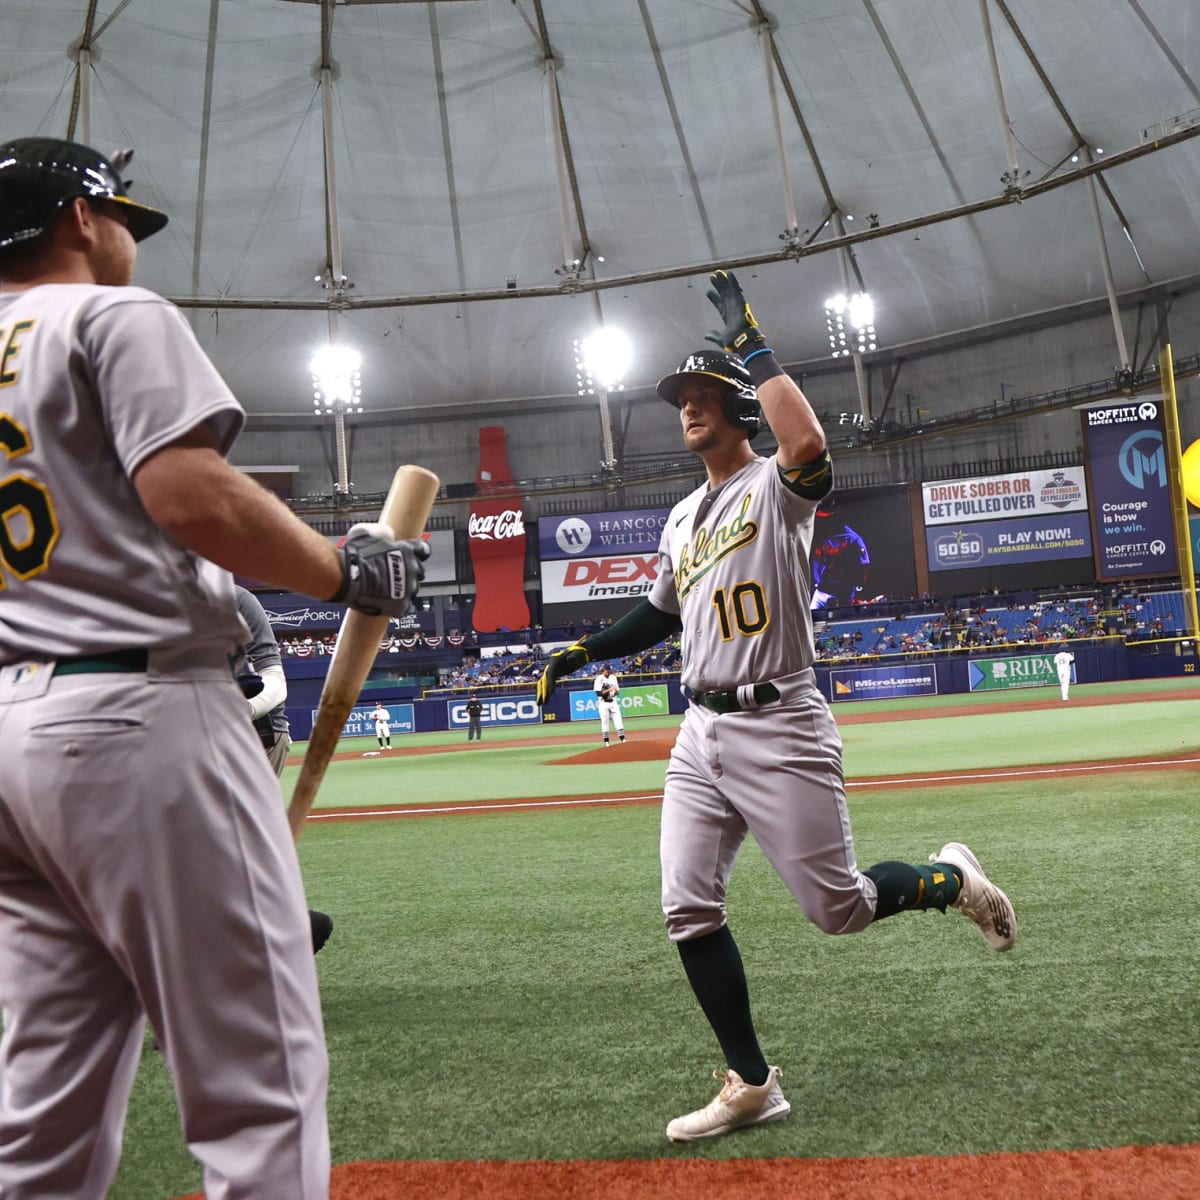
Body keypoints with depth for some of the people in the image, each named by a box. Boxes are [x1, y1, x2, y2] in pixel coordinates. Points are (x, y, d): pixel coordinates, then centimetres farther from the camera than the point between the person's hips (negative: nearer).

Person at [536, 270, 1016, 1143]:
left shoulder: (776, 485, -5)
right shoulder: (681, 519, 18)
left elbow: (809, 445, -31)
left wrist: (752, 344, -21)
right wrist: (585, 652, 19)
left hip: (780, 728, -7)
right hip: (701, 734, 7)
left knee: (839, 909, -2)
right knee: (689, 911, 1)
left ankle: (950, 878, 28)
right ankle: (751, 1085, 14)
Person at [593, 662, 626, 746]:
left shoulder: (613, 678, 7)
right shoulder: (599, 679, -8)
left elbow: (617, 691, 12)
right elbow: (599, 693, -16)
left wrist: (616, 690, -12)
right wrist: (609, 690, -26)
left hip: (613, 702, 4)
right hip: (603, 703, -4)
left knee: (618, 720, -2)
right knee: (604, 722, -1)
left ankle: (623, 739, -1)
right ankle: (606, 741, 6)